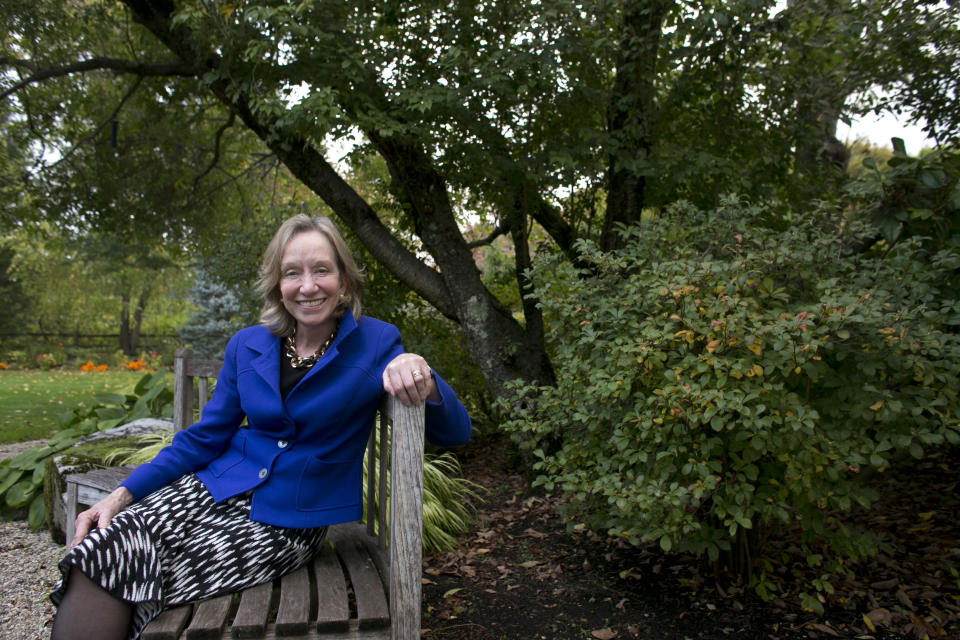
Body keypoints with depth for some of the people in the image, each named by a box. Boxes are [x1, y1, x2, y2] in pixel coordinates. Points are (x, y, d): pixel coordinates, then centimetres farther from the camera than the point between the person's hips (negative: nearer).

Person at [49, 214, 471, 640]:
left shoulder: (374, 345, -6)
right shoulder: (247, 346, 5)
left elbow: (455, 433, -9)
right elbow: (203, 438, 11)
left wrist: (422, 378, -30)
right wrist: (124, 493, -1)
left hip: (288, 521, -3)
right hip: (213, 488, 4)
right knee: (105, 549, -23)